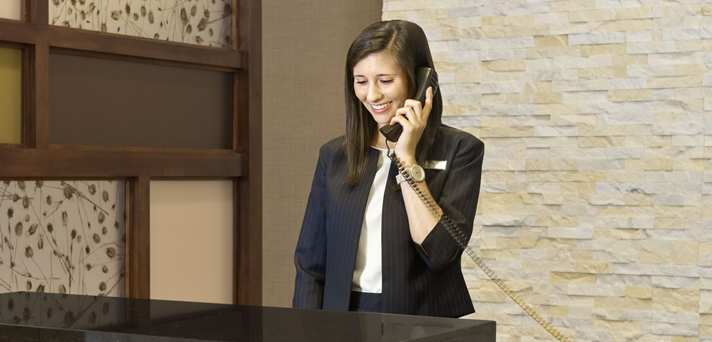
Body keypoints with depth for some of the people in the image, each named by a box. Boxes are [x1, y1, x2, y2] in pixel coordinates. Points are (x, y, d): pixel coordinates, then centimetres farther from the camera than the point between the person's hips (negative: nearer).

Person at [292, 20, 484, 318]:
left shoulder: (459, 151, -2)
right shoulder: (334, 155, 9)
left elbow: (439, 251, -13)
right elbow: (310, 262, 10)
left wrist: (407, 157, -11)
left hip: (425, 322, -3)